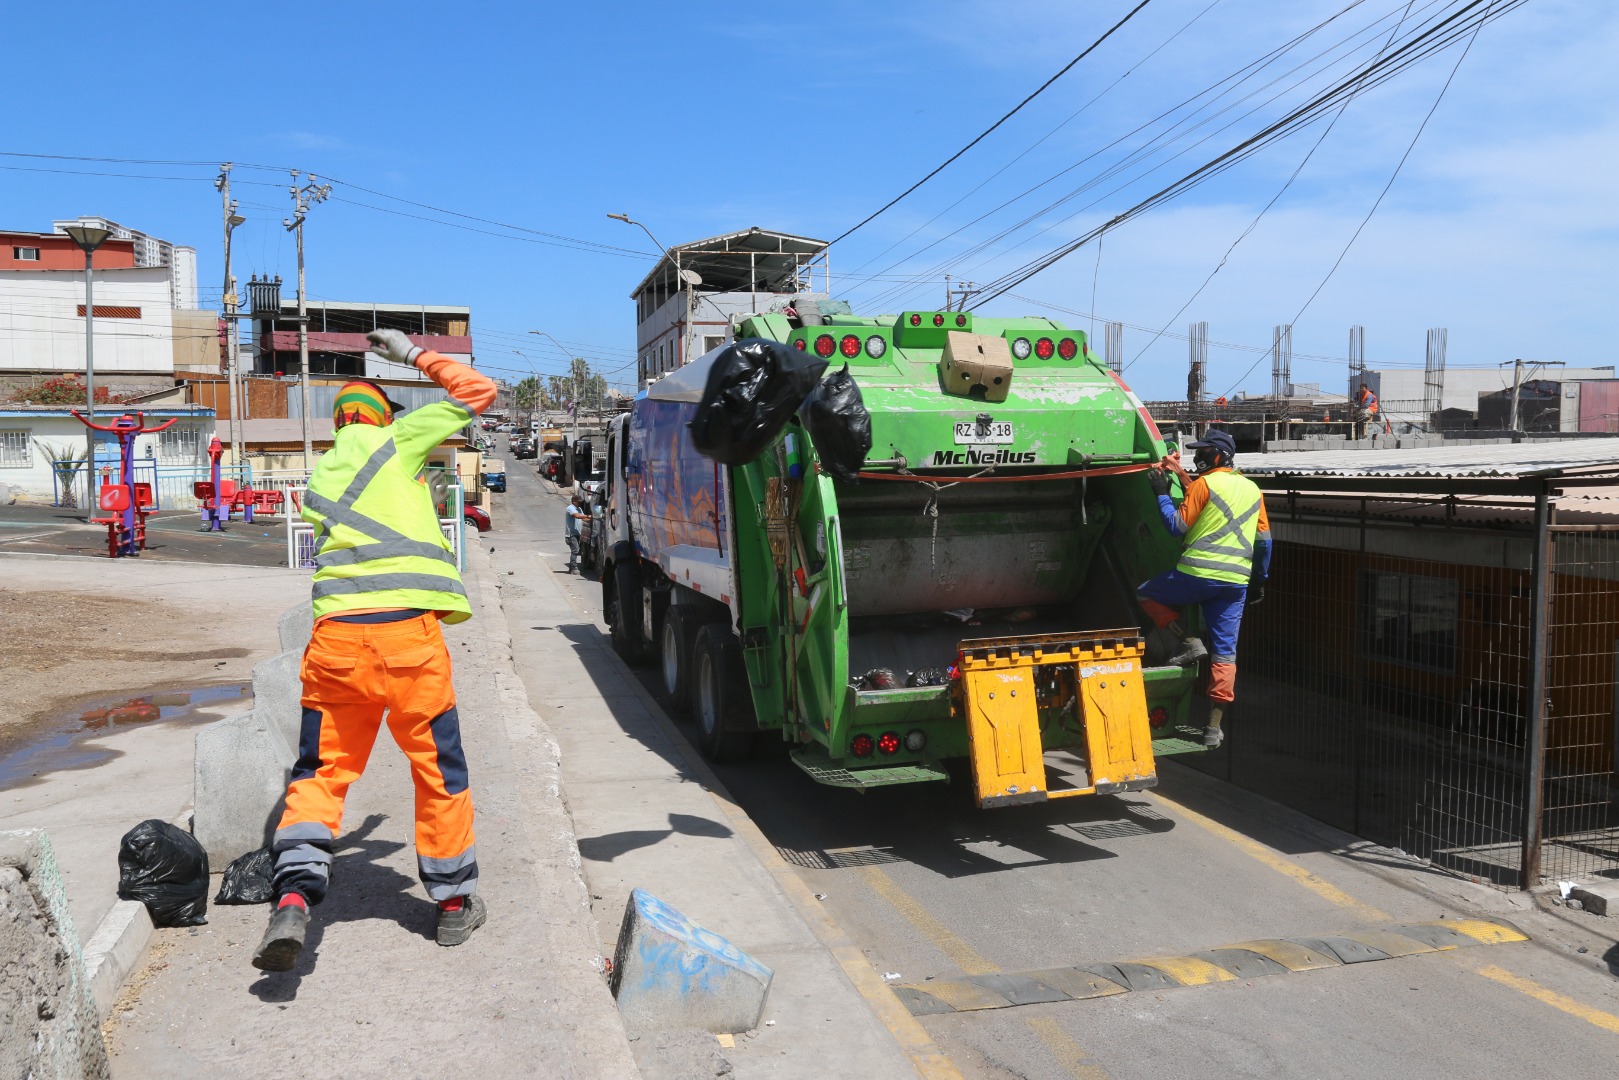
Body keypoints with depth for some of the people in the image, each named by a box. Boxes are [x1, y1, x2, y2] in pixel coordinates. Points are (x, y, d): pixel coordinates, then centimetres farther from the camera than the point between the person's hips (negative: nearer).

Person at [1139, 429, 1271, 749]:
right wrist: (1260, 578, 26)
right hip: (1236, 580, 6)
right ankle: (1214, 727, 6)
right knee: (1225, 652, 7)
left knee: (1147, 594, 18)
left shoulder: (1205, 483, -3)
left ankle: (1190, 643, 2)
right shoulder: (1252, 489, 16)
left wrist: (1161, 494, 5)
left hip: (1198, 573, -6)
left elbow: (1177, 526, -5)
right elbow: (1263, 540, 19)